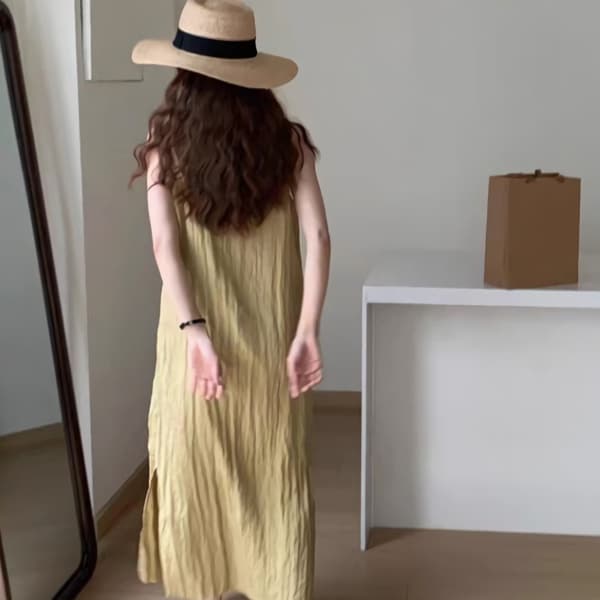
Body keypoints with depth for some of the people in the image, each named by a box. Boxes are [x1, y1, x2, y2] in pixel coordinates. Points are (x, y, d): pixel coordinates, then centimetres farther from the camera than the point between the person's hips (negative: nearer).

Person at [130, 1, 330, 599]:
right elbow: (317, 237, -12)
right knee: (276, 476, 13)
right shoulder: (287, 142, -3)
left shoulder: (165, 146, -5)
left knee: (193, 470, 15)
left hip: (196, 336, -1)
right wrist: (307, 332, -14)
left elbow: (165, 245, -16)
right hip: (271, 340, 1)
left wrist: (193, 330, -20)